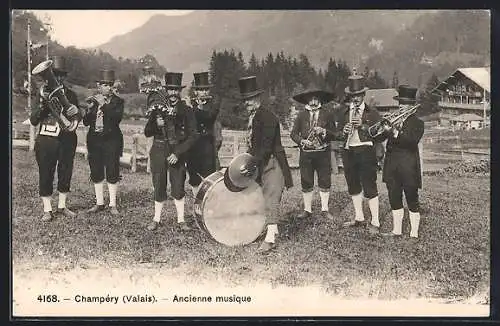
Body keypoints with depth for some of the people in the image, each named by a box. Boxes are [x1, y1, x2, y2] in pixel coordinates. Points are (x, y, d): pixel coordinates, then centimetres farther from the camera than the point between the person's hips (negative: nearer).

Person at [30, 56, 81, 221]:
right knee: (46, 175, 1)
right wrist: (42, 101, -20)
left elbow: (78, 119, 4)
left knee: (65, 173, 9)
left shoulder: (70, 94, 6)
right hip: (46, 141, -2)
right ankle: (47, 210, 13)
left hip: (67, 140, 2)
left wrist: (76, 112, -20)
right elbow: (33, 120, -5)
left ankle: (62, 206, 24)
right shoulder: (42, 93, 0)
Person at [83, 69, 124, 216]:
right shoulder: (93, 100, 9)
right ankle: (99, 203, 19)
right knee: (96, 173, 8)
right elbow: (86, 122, 5)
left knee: (112, 173, -2)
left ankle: (113, 205, 8)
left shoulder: (118, 101, 0)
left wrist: (103, 105, -21)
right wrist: (90, 109, -14)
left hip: (111, 140, -3)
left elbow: (117, 118, -16)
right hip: (94, 140, 3)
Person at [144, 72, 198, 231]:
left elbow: (192, 136, -4)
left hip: (178, 151, -1)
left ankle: (181, 220, 10)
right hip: (159, 151, 1)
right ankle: (156, 218, 17)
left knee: (178, 186, 0)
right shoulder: (158, 108, 4)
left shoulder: (186, 111, 0)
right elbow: (147, 133, 3)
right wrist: (155, 124, -18)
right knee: (159, 186, 5)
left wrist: (178, 153, -12)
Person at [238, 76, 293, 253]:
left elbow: (266, 145, -21)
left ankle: (270, 239, -9)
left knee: (270, 201, -9)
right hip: (259, 164, 9)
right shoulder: (252, 117, 14)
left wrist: (253, 164, -26)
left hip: (272, 164, -9)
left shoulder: (268, 117, -15)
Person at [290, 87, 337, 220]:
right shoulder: (301, 115, 9)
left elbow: (333, 135, 4)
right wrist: (302, 141, -12)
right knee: (306, 183, 3)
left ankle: (324, 209, 14)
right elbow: (293, 133, 5)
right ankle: (307, 209, 14)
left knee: (325, 183, 3)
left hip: (323, 154, 0)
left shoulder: (327, 115, 7)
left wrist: (323, 131, -15)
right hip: (306, 153, 0)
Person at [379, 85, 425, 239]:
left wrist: (397, 133, -25)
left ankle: (414, 234, 7)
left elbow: (412, 141, -19)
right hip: (392, 166, 6)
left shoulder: (417, 123, -2)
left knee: (412, 202, 1)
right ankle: (397, 230, 24)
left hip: (408, 167, -6)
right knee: (394, 200, 12)